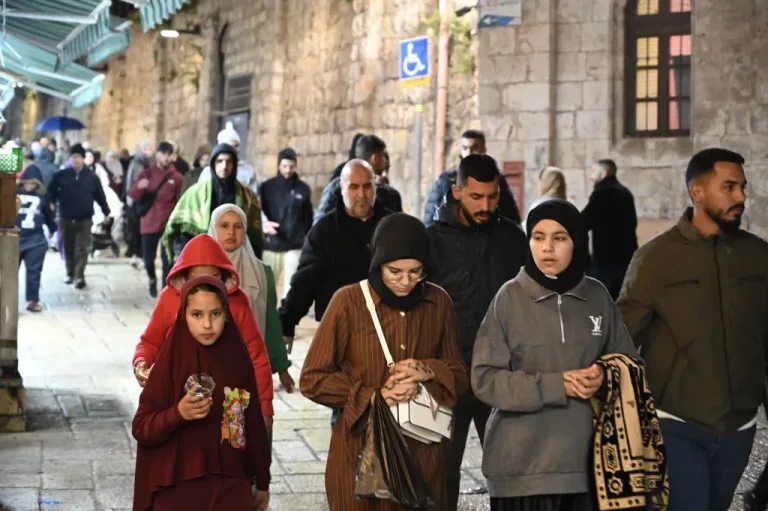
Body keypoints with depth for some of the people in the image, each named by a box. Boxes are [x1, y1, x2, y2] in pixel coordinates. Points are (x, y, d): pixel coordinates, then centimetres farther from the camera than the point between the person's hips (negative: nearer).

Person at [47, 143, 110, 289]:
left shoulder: (91, 177, 0)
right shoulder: (61, 175, -1)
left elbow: (100, 195, 6)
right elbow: (51, 193, -2)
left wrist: (106, 212, 9)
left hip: (84, 219, -1)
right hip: (66, 218, 1)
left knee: (82, 249, -6)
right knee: (68, 249, 13)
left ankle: (80, 276, -6)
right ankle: (70, 273, 30)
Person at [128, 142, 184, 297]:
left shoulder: (177, 177, -1)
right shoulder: (146, 174, 3)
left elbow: (181, 202, -1)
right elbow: (133, 197, -1)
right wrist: (139, 187, -22)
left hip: (169, 224, -1)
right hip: (149, 223, 2)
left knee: (168, 259, -5)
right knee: (148, 259, 7)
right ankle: (152, 279, 38)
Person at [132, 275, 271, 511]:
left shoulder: (238, 361, -1)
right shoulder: (171, 363, -8)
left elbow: (254, 425, 7)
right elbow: (140, 429, -7)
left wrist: (262, 482, 12)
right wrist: (178, 413, -24)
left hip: (231, 487, 2)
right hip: (178, 489, -2)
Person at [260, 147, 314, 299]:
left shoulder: (303, 189, 5)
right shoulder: (267, 187, 3)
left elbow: (308, 218, 11)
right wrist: (263, 224, -18)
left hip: (295, 247, 0)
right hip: (270, 246, 0)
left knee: (291, 286, -3)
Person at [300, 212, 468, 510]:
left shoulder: (438, 302, 2)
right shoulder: (348, 301, -8)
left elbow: (459, 376, 9)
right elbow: (312, 379, -6)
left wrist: (428, 372, -12)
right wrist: (376, 397, -16)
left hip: (422, 451, 3)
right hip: (360, 449, -3)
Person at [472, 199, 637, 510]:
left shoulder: (597, 297, 4)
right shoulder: (510, 297, -5)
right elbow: (485, 378, -7)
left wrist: (605, 376, -9)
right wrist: (556, 385, -15)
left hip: (587, 461, 3)